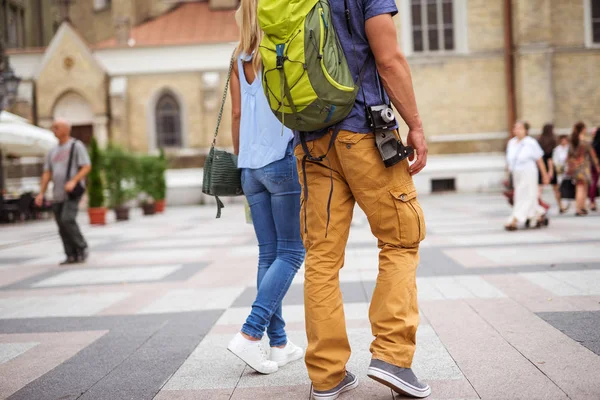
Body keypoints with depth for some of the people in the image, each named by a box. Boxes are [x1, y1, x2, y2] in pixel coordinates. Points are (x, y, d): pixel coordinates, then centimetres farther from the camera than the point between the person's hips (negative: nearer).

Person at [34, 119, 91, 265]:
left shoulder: (76, 146, 0)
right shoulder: (53, 152, 18)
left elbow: (87, 167, -8)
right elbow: (47, 174, 15)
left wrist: (73, 181, -22)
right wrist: (41, 193, 4)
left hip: (72, 192, -6)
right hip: (57, 194, 6)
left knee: (67, 220, -20)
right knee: (62, 226, 1)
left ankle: (82, 248, -5)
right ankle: (72, 256, 6)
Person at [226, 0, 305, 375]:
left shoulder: (239, 59, 12)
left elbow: (237, 113, 12)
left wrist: (240, 159, 17)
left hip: (252, 165, 6)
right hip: (285, 159, -6)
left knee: (269, 254, 8)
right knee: (291, 252, 0)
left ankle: (279, 344, 12)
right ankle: (251, 334, -10)